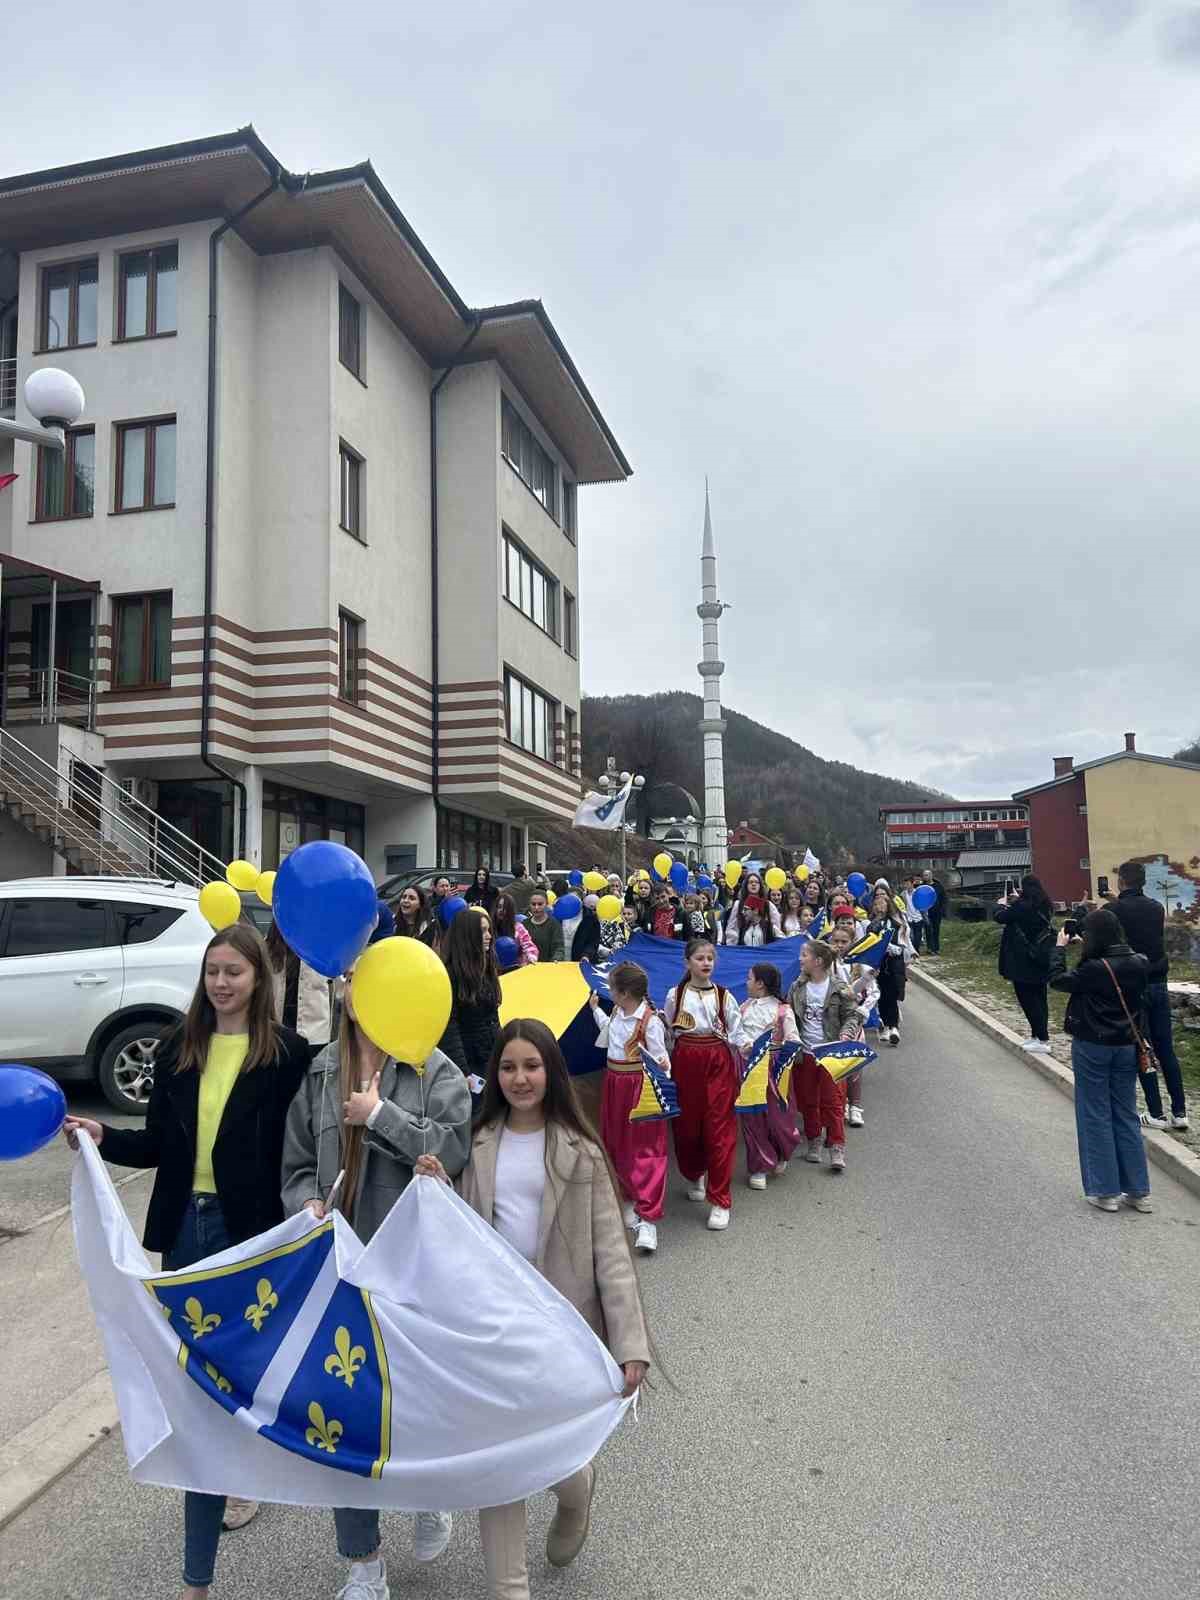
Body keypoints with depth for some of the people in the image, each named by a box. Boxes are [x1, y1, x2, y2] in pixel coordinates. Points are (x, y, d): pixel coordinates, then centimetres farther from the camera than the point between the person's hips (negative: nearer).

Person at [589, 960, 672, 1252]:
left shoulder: (650, 1020, -19)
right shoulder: (616, 1013, 5)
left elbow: (659, 1057, -15)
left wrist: (663, 1067, -35)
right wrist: (595, 1009, 30)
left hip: (640, 1087, -8)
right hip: (615, 1084, 8)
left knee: (644, 1150, -6)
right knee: (617, 1147, 16)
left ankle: (647, 1220, -6)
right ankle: (629, 1199, 33)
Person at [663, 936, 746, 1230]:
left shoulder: (724, 996, 2)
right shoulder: (675, 995, 3)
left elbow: (736, 1033, 0)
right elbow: (667, 1032, 8)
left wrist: (745, 1044, -18)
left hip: (718, 1063, -1)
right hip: (684, 1062, 1)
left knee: (719, 1129, -4)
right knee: (686, 1125, 10)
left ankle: (720, 1201, 4)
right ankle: (695, 1175, 40)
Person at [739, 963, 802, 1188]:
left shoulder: (782, 1009, -4)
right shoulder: (744, 1007, 7)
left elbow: (792, 1038, -6)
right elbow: (736, 1032, 1)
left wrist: (796, 1047, -28)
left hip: (775, 1065, -3)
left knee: (778, 1114, 2)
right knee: (752, 1118, 4)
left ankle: (781, 1156, 32)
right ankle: (759, 1168, 15)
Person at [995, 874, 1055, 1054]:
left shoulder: (1022, 905, -19)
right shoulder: (1044, 906, 4)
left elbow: (1001, 917, -11)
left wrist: (1002, 905, 8)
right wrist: (1017, 901, 28)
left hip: (1023, 961, -8)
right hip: (1041, 958, 8)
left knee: (1027, 999, -1)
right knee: (1039, 998, 15)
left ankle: (1042, 1040, -2)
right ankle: (1039, 1035, 24)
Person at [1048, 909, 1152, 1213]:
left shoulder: (1095, 969, -22)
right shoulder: (1138, 964, -3)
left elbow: (1059, 980, -9)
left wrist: (1060, 947, 3)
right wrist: (1087, 950, 8)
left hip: (1093, 1048, -6)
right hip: (1127, 1047, 6)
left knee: (1096, 1117, 6)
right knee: (1126, 1115, 15)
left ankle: (1105, 1191, 13)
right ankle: (1138, 1191, 20)